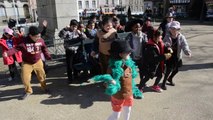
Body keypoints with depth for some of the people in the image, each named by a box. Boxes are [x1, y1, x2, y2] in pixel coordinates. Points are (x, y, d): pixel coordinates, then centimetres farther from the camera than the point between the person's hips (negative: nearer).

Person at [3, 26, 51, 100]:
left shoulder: (41, 40, -11)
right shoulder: (24, 41, -22)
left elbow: (44, 49, 4)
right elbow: (16, 48, -27)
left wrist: (48, 57, 0)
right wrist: (8, 53, -43)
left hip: (38, 62, 2)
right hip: (26, 63, -2)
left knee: (42, 75, 12)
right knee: (25, 78, -4)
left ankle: (44, 87, 38)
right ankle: (28, 91, 23)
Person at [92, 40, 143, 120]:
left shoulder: (128, 63, -5)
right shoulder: (114, 67, -28)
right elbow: (112, 81, -26)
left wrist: (134, 90, 17)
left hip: (129, 94, 7)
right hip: (119, 96, -7)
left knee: (128, 111, 27)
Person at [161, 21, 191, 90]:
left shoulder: (181, 37, -7)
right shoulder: (167, 37, -9)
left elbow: (185, 45, -16)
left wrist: (187, 52, -35)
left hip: (177, 57, 3)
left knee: (176, 70, 15)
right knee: (169, 70, -9)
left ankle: (170, 78, 45)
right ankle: (164, 83, 11)